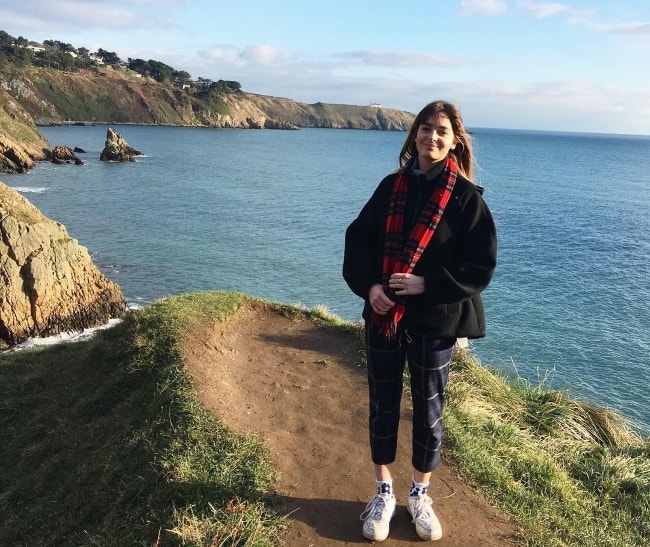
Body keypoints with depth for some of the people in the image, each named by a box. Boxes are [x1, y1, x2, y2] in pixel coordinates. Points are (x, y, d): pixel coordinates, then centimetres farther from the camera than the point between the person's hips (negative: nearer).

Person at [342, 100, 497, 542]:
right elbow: (358, 237, 5)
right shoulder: (391, 187, 3)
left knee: (428, 412, 13)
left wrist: (426, 284, -19)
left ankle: (420, 496, 36)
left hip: (435, 322, -2)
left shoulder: (466, 197, -7)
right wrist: (369, 284, -11)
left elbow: (482, 266, -9)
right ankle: (384, 494, 34)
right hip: (383, 317, 3)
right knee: (383, 407, 13)